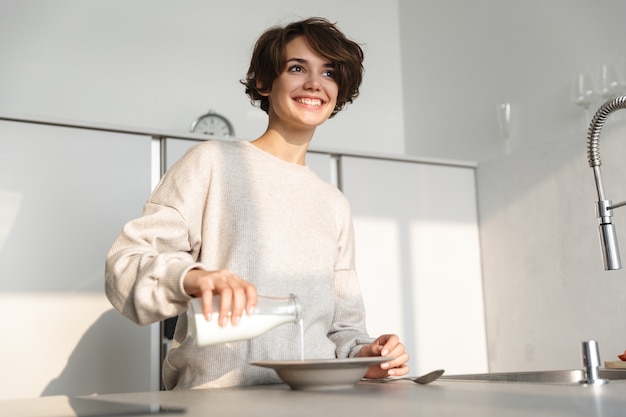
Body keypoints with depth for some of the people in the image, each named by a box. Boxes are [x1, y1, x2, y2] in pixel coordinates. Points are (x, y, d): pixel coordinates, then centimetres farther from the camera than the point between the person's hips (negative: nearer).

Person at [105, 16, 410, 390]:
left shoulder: (336, 204, 18)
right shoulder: (214, 161, 2)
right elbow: (125, 264, -5)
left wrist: (361, 354, -1)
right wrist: (192, 277, -25)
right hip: (214, 400, -4)